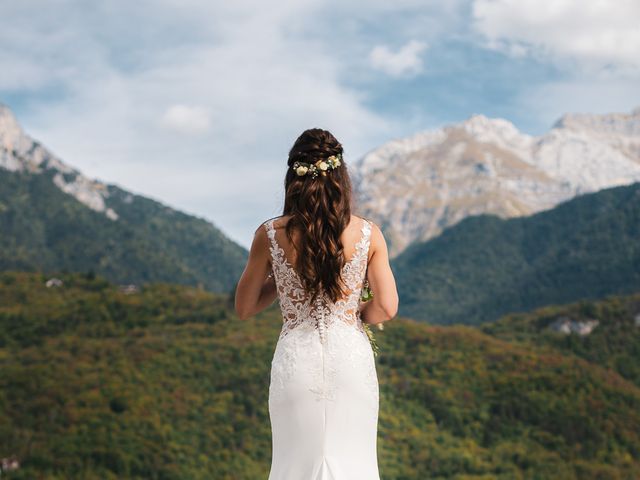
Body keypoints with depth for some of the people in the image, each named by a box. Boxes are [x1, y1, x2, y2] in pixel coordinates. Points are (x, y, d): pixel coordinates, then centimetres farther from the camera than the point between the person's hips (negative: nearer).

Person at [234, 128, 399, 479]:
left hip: (297, 360, 0)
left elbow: (244, 309, 3)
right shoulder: (368, 233, -5)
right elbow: (387, 308, -6)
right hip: (351, 358, 0)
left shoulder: (270, 235, -6)